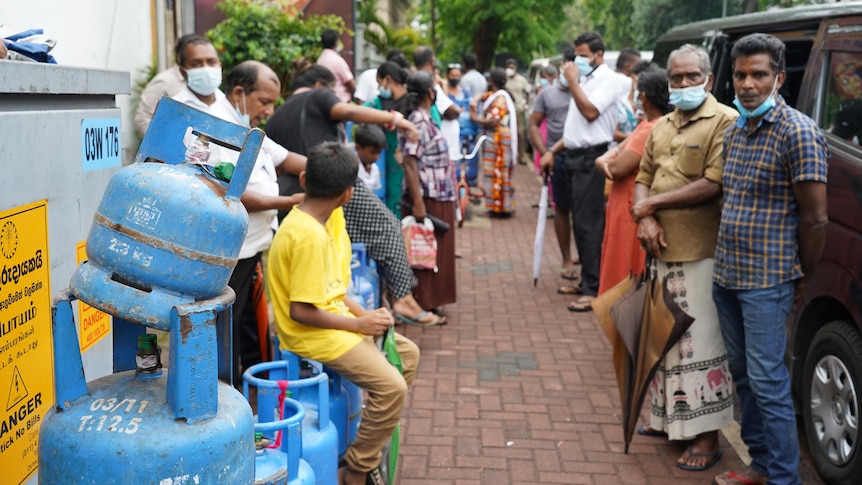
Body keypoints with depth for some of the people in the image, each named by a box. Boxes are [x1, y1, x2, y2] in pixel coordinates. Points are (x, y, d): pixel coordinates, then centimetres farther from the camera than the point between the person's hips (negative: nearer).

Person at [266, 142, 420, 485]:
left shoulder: (317, 220, 3)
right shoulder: (309, 236, -26)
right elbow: (301, 311, -25)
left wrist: (362, 314, -2)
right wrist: (359, 323, -17)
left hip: (333, 319, 10)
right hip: (312, 335, -10)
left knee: (408, 353, 16)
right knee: (392, 387, -21)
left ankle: (370, 440, 24)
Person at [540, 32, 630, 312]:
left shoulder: (607, 79, -7)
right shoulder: (584, 79, 19)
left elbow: (590, 112, -22)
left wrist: (572, 81, -12)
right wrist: (552, 151, 17)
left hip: (591, 158, -9)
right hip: (573, 155, 9)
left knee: (588, 225, -10)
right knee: (580, 223, 13)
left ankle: (593, 290, -8)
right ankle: (586, 279, 22)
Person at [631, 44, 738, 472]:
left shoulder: (724, 121, -10)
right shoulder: (661, 127, 16)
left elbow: (714, 185, -19)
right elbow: (643, 177, 17)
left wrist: (653, 203, -11)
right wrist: (645, 219, -4)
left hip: (701, 253, -8)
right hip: (663, 249, 8)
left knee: (700, 341, -3)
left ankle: (706, 437, 7)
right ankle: (667, 417, 30)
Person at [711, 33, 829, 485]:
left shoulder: (798, 133, -14)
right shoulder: (734, 131, 11)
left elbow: (815, 219, -13)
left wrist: (801, 279, -5)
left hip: (766, 283, -8)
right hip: (725, 276, 8)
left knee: (768, 384, -4)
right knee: (742, 375, 15)